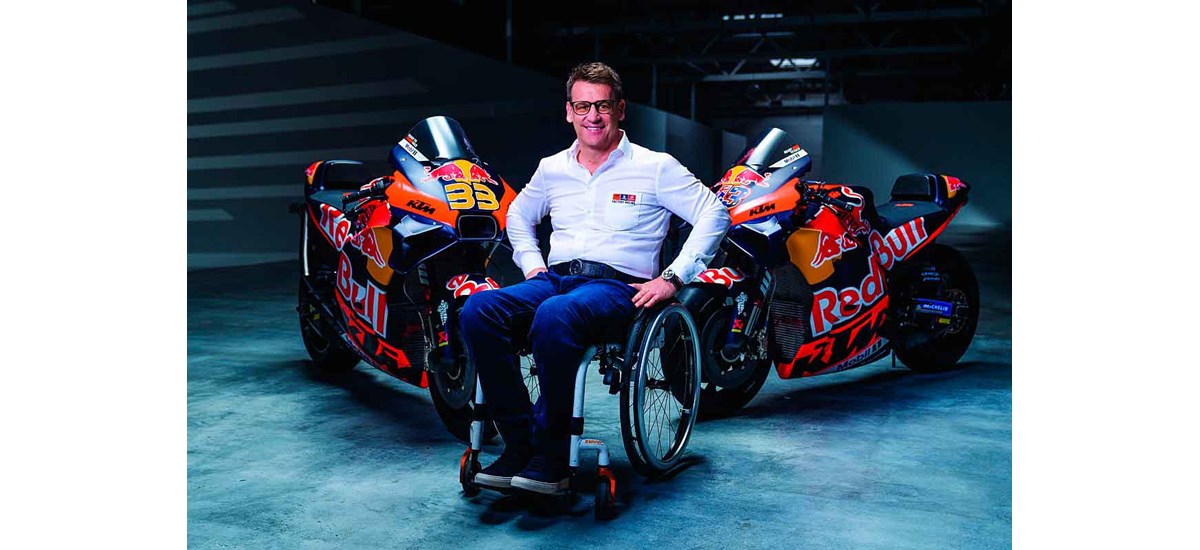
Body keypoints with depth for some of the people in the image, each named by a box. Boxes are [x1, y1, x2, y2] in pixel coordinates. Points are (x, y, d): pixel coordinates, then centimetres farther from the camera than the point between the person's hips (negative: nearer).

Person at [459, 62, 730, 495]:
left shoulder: (655, 167, 6)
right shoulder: (552, 169, 19)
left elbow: (714, 214, 2)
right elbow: (518, 215, 36)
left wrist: (672, 278, -6)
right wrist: (531, 264, 18)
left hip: (617, 285, -5)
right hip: (555, 278, 5)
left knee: (554, 316, -40)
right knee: (478, 309, -26)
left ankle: (551, 455, -28)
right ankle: (519, 443, -23)